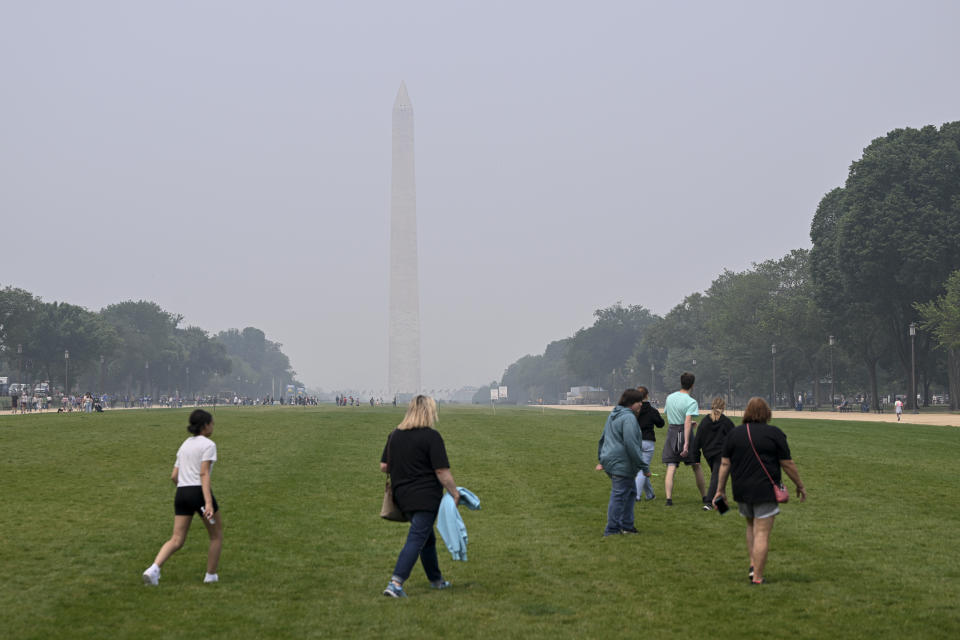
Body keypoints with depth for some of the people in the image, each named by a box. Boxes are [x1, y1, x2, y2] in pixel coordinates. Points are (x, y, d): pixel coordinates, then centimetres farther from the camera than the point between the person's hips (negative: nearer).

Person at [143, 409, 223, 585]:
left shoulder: (185, 445, 18)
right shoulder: (208, 445, -5)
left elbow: (174, 476, 15)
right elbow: (204, 474, -16)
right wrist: (208, 503, -23)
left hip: (181, 493, 6)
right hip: (200, 492, -6)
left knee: (177, 540, 4)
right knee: (217, 535, 14)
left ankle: (154, 568, -17)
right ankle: (211, 575, 17)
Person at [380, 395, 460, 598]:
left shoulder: (395, 434, 8)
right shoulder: (431, 436, -12)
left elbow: (383, 466, 13)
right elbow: (442, 471, -14)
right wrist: (454, 493, -5)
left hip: (402, 496, 7)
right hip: (425, 497, -7)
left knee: (428, 538, 21)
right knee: (416, 540, -6)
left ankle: (436, 579, 33)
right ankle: (395, 583, -15)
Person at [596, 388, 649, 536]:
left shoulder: (613, 415, 15)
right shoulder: (629, 418, -16)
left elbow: (603, 438, 23)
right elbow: (631, 445, -21)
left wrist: (601, 459, 30)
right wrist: (644, 466, -16)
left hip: (609, 461, 10)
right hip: (621, 464, -10)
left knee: (631, 492, 19)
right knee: (619, 496, -3)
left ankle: (626, 525, 24)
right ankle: (612, 530, 2)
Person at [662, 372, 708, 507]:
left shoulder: (670, 397, 7)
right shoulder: (691, 402, -12)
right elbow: (688, 421, -22)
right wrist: (686, 443, -27)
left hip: (671, 431, 4)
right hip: (685, 434, -4)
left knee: (671, 468, -1)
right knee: (696, 467, 11)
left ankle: (669, 498, -12)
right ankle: (704, 497, 21)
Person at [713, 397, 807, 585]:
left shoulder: (733, 434, 6)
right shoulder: (774, 433, -4)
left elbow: (725, 464, 6)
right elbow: (787, 464, -1)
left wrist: (720, 489, 12)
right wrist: (800, 485, 10)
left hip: (741, 491, 4)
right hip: (765, 491, -4)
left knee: (751, 526, 23)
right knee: (762, 533, -1)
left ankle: (753, 565, 15)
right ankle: (757, 576, -1)